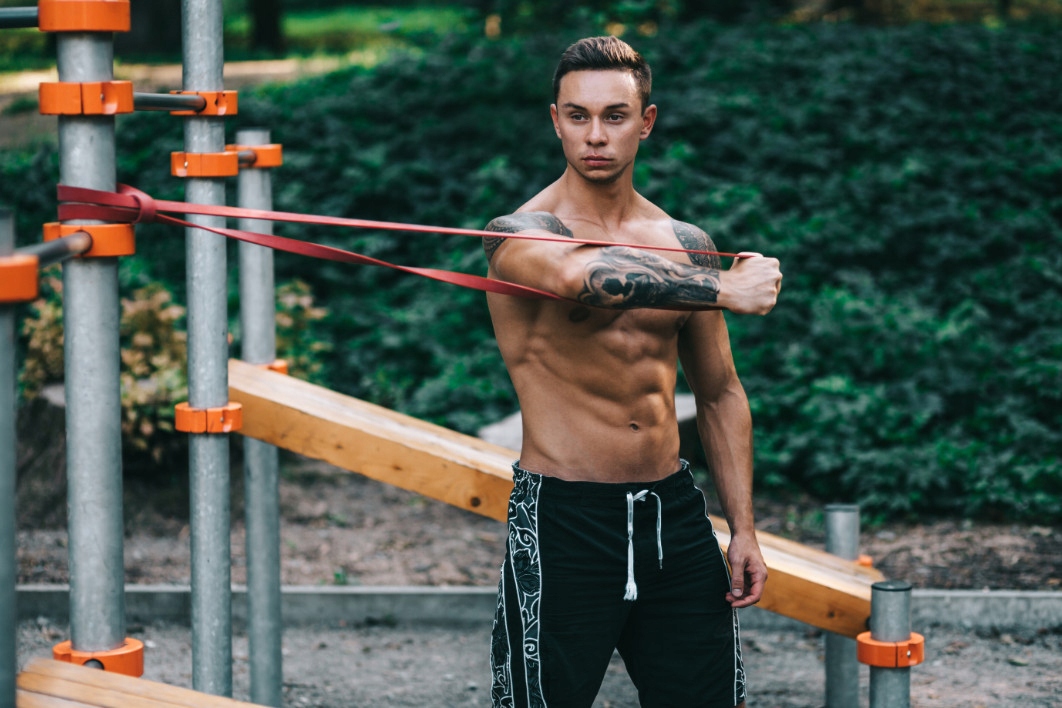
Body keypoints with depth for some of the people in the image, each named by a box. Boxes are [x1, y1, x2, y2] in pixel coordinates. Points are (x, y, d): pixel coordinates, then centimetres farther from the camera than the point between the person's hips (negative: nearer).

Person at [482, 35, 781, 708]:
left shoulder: (686, 243, 9)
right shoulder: (521, 234, -8)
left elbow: (720, 393, 16)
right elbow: (580, 275, -33)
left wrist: (744, 528, 10)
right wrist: (726, 289, -30)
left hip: (673, 509, 5)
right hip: (563, 519, -5)